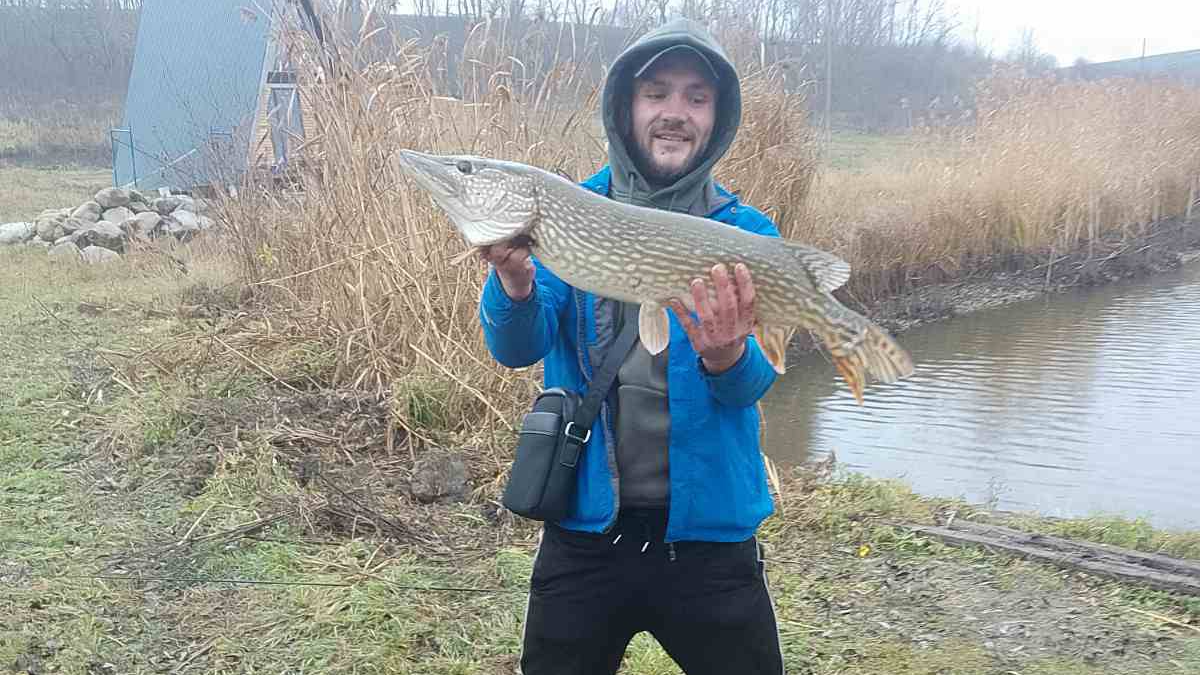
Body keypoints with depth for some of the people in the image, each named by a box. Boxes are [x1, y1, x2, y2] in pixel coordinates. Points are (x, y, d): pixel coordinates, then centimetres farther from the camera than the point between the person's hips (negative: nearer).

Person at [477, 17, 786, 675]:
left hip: (707, 528, 0)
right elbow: (516, 348, -11)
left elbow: (752, 382, -14)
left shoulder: (747, 233, -3)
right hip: (584, 526, 1)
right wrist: (515, 282, -32)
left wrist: (726, 356, -37)